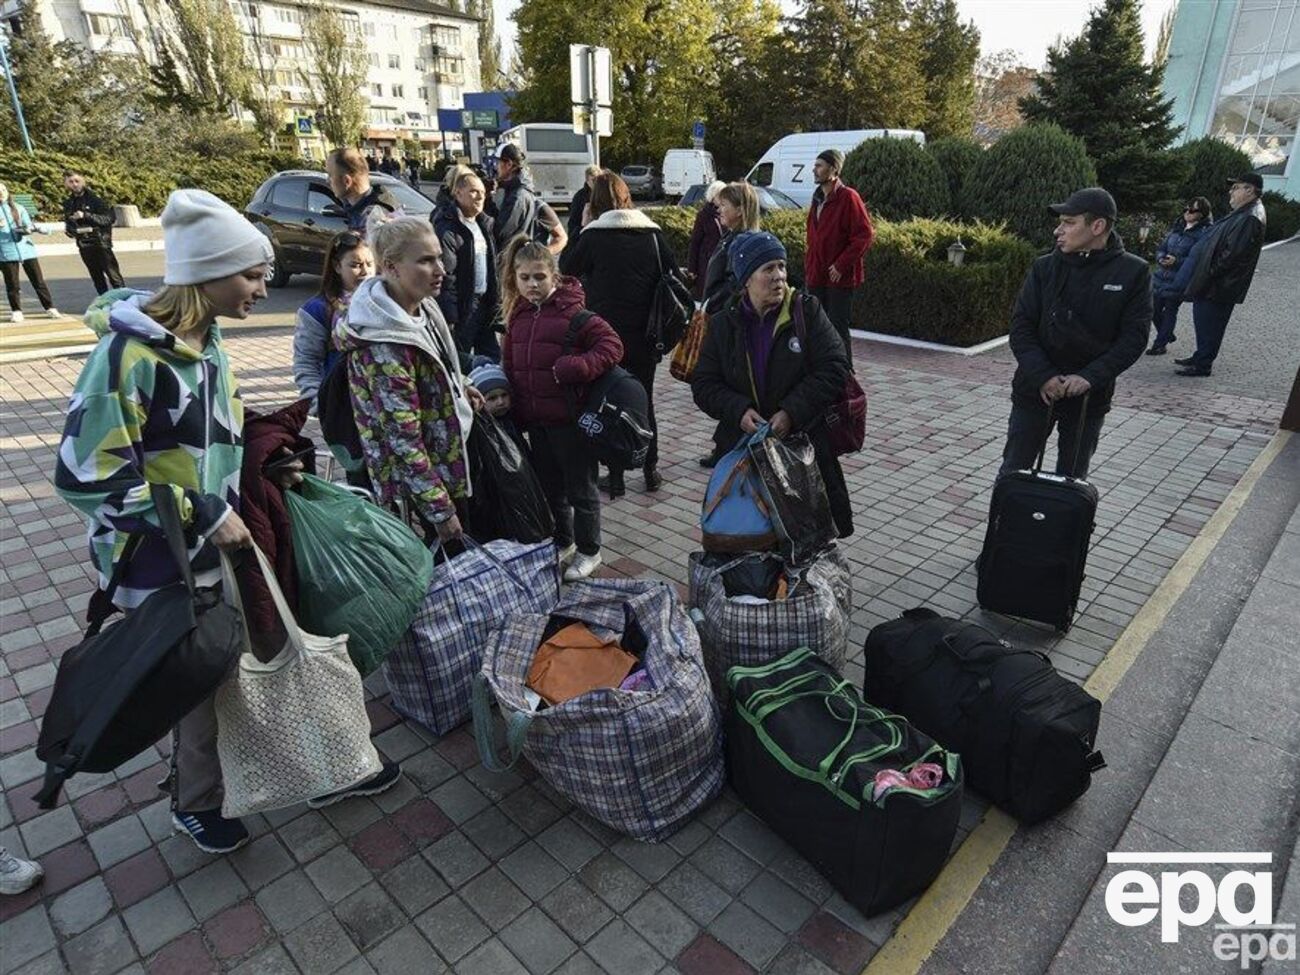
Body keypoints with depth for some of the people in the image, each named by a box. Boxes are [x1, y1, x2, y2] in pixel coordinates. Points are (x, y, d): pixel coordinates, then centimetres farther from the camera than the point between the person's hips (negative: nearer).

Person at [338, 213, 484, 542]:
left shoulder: (420, 308, -1)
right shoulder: (385, 345, -28)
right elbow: (403, 439, -25)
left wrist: (458, 386, 9)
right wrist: (441, 510, -22)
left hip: (448, 465, 9)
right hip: (416, 487, -9)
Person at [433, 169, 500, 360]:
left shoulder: (484, 224, 14)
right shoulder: (447, 228, -14)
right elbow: (445, 276, -20)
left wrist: (495, 301, 14)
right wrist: (450, 317, -23)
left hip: (485, 302, 8)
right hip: (463, 305, -8)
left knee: (492, 358, 14)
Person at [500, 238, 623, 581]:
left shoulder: (573, 311, -12)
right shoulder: (518, 314, 8)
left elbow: (611, 346, -16)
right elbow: (510, 363, 16)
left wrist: (572, 368, -26)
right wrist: (516, 405, 9)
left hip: (570, 418, -7)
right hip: (535, 420, 7)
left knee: (580, 489, 7)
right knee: (549, 486, 20)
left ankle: (588, 550, 25)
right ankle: (562, 542, 39)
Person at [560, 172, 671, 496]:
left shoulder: (593, 236, -10)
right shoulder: (653, 233, -1)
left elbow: (567, 268, 3)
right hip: (645, 335, 3)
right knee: (644, 402, 17)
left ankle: (615, 477, 14)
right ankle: (651, 471, 24)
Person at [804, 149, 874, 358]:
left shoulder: (848, 197, -11)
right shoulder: (817, 199, 15)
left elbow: (865, 236, -15)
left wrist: (841, 265, -17)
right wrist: (809, 266, 14)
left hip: (839, 278, -8)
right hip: (816, 277, 8)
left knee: (838, 328, -4)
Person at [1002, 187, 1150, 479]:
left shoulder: (1133, 272, -5)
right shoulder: (1044, 267, -2)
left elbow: (1134, 336, -8)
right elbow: (1021, 326, -6)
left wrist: (1090, 377, -20)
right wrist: (1043, 375, -18)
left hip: (1089, 397, 0)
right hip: (1035, 390, 0)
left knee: (1072, 477, 12)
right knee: (1013, 472, 5)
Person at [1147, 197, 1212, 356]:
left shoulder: (1203, 233, -10)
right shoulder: (1177, 227, 10)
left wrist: (1177, 261, -25)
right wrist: (1161, 258, -10)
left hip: (1180, 280, -6)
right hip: (1161, 276, 6)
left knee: (1170, 311, 4)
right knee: (1154, 310, 11)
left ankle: (1159, 344, 13)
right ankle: (1167, 335, 35)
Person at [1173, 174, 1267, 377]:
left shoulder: (1250, 218, -20)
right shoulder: (1243, 213, 14)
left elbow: (1232, 254, -25)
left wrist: (1209, 273, -18)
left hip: (1219, 286, -10)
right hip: (1213, 283, 10)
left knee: (1208, 323, -2)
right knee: (1203, 320, 18)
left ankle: (1202, 364, 6)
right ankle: (1200, 358, 30)